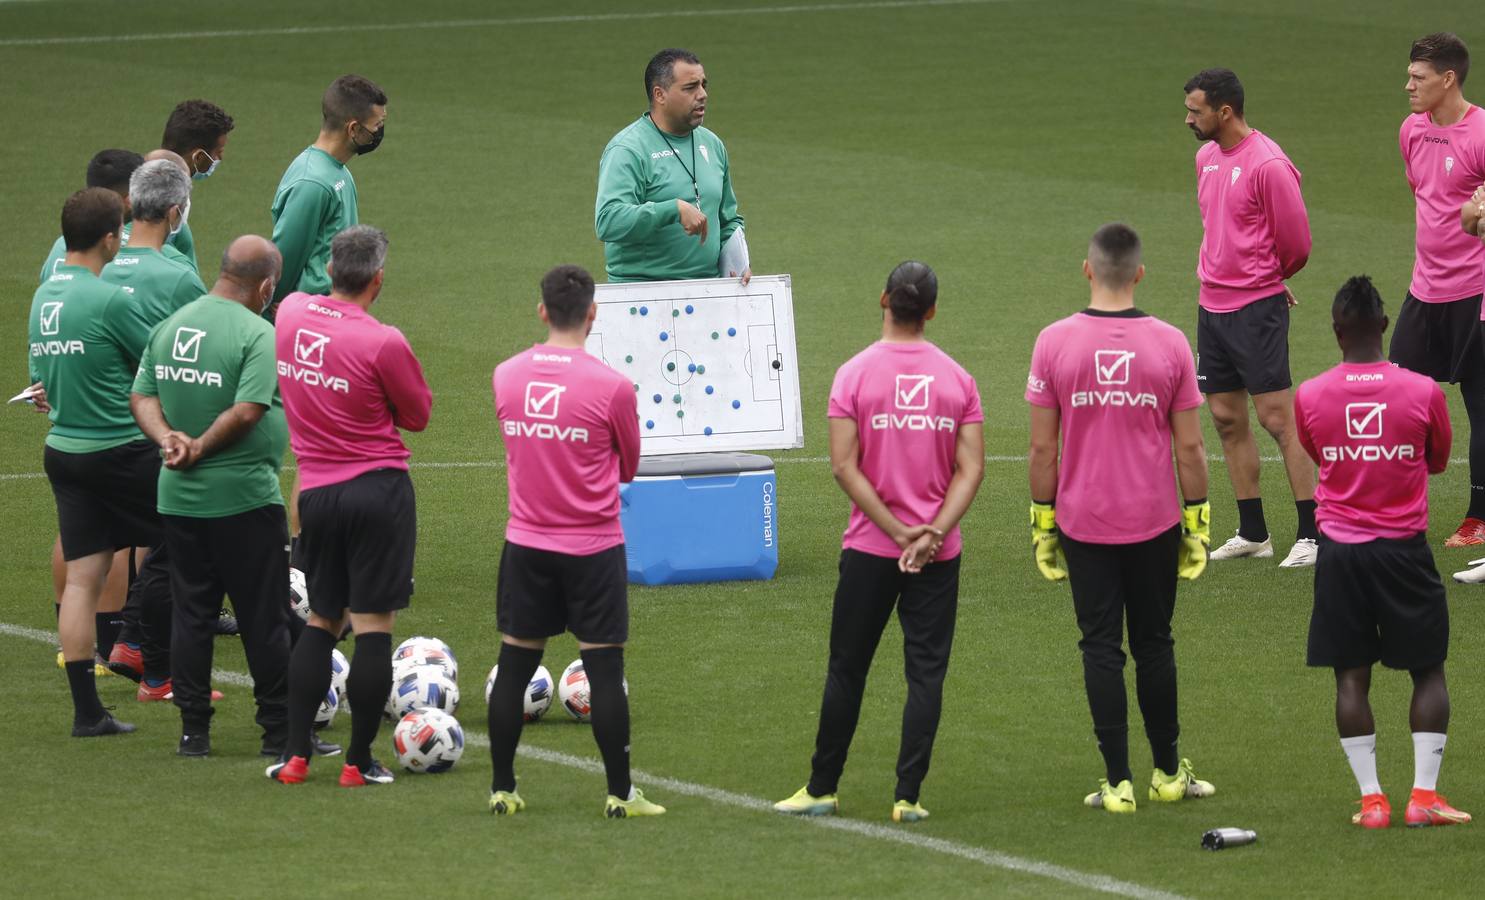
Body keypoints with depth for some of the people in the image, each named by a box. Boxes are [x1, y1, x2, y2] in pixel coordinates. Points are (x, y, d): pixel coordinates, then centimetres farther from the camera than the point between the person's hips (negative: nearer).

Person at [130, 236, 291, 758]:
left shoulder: (169, 327, 8)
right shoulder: (257, 334, -14)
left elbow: (142, 398, 5)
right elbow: (247, 411, -22)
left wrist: (169, 439, -8)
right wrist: (200, 449, -10)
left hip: (177, 497, 6)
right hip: (243, 498, -6)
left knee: (190, 614, 11)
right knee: (263, 618, 3)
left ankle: (193, 729, 12)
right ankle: (280, 729, 8)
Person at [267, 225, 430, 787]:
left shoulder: (290, 314, -1)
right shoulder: (382, 343, -18)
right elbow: (417, 415, -5)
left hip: (315, 490, 5)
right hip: (378, 486, -5)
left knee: (321, 621, 16)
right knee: (373, 624, 1)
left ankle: (295, 755, 11)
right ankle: (359, 761, 3)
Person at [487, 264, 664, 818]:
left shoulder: (505, 377, -2)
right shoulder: (612, 387, -13)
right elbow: (629, 466, 1)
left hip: (525, 544, 3)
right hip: (594, 549, -3)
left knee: (514, 664, 11)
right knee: (604, 668, 2)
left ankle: (502, 789, 15)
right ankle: (620, 794, 5)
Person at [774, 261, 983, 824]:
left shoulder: (855, 375, -6)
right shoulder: (956, 378, 1)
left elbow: (845, 466, -12)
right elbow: (971, 469, -6)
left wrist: (896, 529, -10)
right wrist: (933, 533, -12)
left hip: (869, 549, -1)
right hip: (939, 555, 1)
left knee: (846, 670, 9)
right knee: (926, 673, 4)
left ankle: (822, 788, 16)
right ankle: (908, 795, 0)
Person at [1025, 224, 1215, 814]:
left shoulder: (1054, 343, -8)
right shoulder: (1170, 344, -6)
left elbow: (1042, 448, -4)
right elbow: (1190, 448, -2)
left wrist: (1042, 525, 5)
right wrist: (1198, 525, 8)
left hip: (1083, 522, -1)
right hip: (1155, 522, 1)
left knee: (1101, 647, 3)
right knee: (1154, 644, 14)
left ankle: (1118, 781, 0)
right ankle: (1167, 772, 22)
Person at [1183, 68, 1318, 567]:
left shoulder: (1267, 164, -16)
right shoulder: (1207, 157, 10)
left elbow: (1295, 242, -10)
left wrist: (1268, 279, 7)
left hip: (1257, 309, -8)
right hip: (1213, 305, 8)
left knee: (1277, 418, -8)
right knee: (1227, 419, 10)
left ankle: (1311, 534, -4)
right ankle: (1252, 533, 18)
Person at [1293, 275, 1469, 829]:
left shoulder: (1309, 397, -5)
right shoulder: (1423, 391, -9)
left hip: (1340, 552, 1)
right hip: (1404, 548, -1)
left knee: (1352, 675, 6)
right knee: (1428, 671, 11)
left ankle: (1371, 800, 2)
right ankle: (1424, 794, 4)